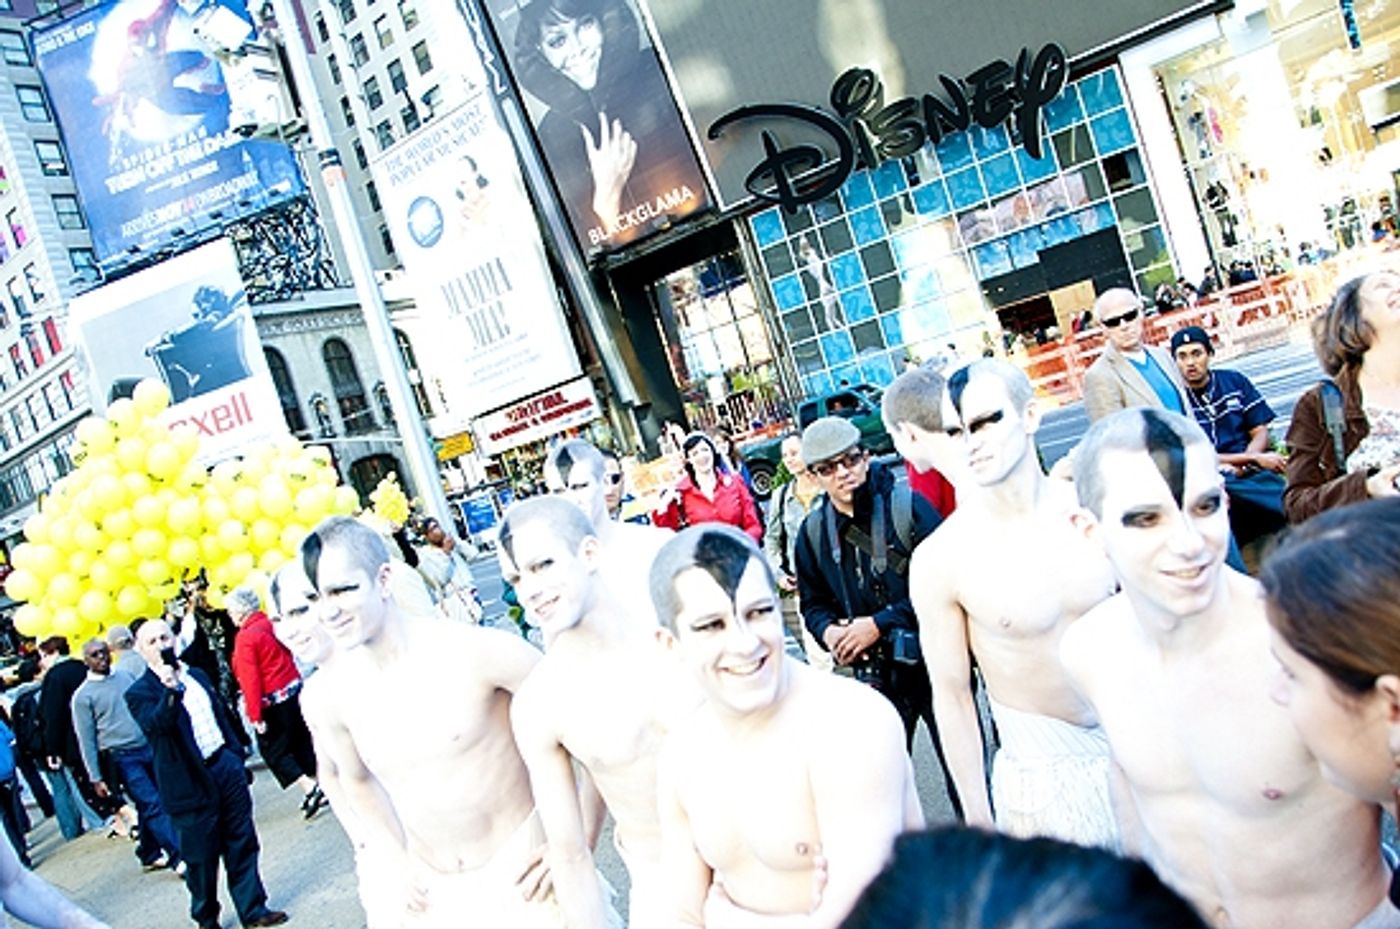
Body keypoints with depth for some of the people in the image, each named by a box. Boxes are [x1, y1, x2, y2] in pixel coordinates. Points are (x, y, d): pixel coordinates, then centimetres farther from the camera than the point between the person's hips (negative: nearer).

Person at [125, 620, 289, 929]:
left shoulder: (197, 675, 12)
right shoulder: (139, 693, -8)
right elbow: (155, 724, -27)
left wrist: (237, 756, 17)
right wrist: (171, 691, -42)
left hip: (226, 768, 5)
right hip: (191, 784, -5)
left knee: (242, 844, 9)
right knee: (201, 857, 6)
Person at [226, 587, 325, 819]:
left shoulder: (245, 638, -18)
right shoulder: (270, 624, 4)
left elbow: (250, 680, -19)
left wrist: (255, 716, -15)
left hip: (274, 703, -8)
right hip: (294, 690, 8)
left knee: (273, 750, 4)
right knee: (301, 743, 14)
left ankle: (309, 789, -4)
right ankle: (316, 786, 19)